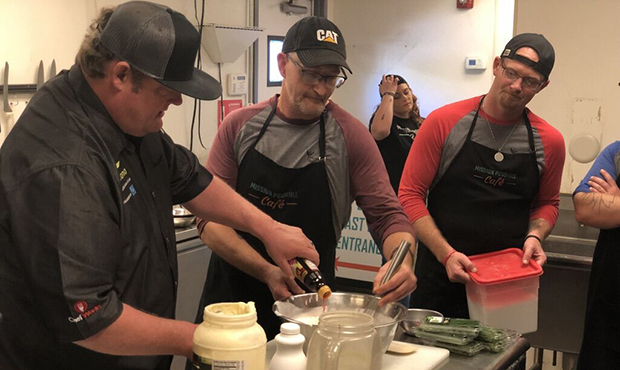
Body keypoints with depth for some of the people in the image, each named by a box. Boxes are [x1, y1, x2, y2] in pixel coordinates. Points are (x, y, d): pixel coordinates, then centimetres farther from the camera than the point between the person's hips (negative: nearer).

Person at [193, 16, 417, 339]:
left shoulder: (350, 136, -7)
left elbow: (386, 215, -7)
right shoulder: (239, 126, -4)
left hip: (309, 303, -1)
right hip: (230, 292, 1)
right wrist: (267, 272, -23)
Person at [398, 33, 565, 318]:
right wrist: (446, 254, -16)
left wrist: (534, 236, -5)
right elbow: (410, 195, -7)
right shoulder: (444, 122, -6)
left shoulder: (549, 142, 1)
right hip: (440, 276, -2)